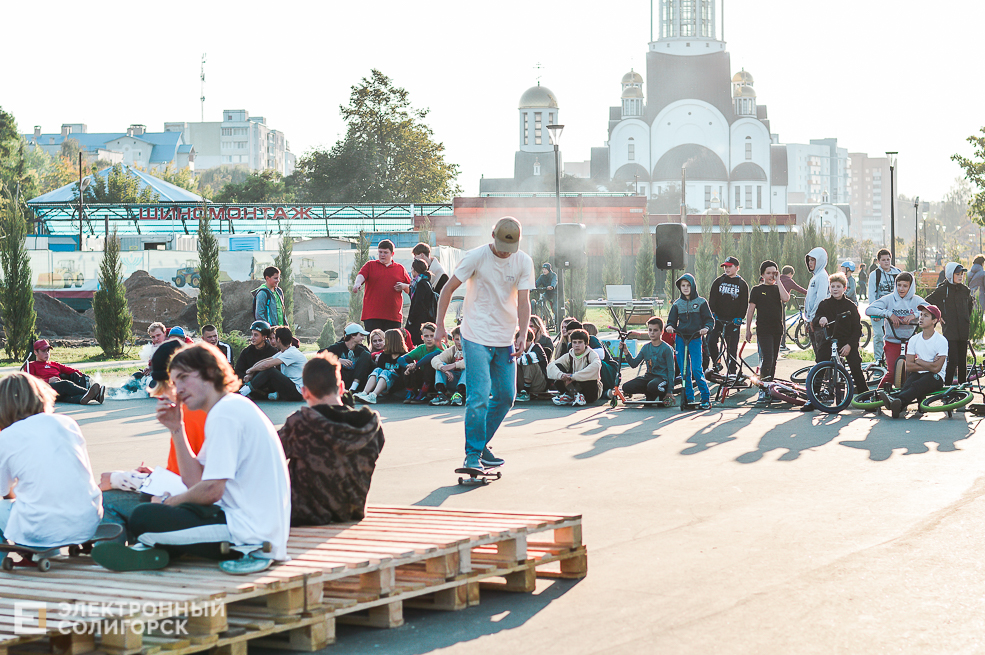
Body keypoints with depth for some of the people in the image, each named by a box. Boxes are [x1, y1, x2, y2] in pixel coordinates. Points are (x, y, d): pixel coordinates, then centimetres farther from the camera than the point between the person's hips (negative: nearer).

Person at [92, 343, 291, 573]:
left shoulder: (225, 414, -14)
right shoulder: (233, 408, 18)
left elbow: (211, 491, -18)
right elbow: (194, 481, 16)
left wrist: (169, 501, -1)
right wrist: (176, 428, 11)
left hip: (248, 533, -11)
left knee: (143, 518, -16)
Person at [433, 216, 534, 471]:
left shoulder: (524, 262, -1)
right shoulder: (476, 257, -11)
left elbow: (523, 301, -4)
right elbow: (448, 289, -4)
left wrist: (522, 334, -16)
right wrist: (440, 325, -4)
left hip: (505, 339, 5)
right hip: (477, 337, -5)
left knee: (506, 396, 8)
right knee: (479, 396, -14)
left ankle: (482, 444, 24)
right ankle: (472, 454, -7)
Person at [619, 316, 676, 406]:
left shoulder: (667, 349, -6)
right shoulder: (646, 347, 10)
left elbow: (671, 371, -8)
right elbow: (634, 364, 10)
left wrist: (670, 391, -13)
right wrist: (626, 352, -7)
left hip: (662, 377, -5)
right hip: (648, 376, 5)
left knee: (652, 386, -41)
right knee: (626, 387, -17)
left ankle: (664, 394, -4)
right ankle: (650, 394, 6)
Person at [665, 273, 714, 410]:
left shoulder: (700, 302, 4)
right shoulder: (677, 304, 11)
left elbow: (709, 319, 3)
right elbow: (672, 320, 12)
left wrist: (706, 328, -19)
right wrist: (669, 327, -11)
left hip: (695, 339, -3)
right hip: (680, 339, 3)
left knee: (696, 370, -12)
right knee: (684, 371, 2)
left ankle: (706, 398, -3)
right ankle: (689, 398, 10)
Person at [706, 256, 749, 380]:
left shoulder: (742, 284, 6)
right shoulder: (718, 281, 8)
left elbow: (744, 303, 4)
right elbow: (712, 299, 6)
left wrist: (739, 317, -7)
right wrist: (713, 313, -6)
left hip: (733, 320, -1)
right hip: (718, 318, 1)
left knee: (732, 347, -1)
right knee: (711, 341, -10)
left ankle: (732, 371, 5)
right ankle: (716, 364, 10)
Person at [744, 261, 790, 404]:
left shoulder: (777, 289, 11)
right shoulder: (757, 290, 3)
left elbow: (786, 298, -12)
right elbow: (750, 310, 3)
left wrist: (778, 281, -7)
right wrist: (748, 330, 0)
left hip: (777, 329, 4)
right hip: (763, 330, -4)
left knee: (773, 361, 10)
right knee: (766, 360, -15)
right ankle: (762, 391, -12)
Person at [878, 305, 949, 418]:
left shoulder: (941, 341, -5)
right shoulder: (914, 340, 11)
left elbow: (936, 368, -14)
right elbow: (909, 366, 3)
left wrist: (919, 361, -1)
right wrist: (928, 366, -8)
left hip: (935, 378, -4)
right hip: (918, 375, 4)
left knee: (916, 385, -36)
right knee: (907, 384, -32)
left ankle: (897, 401, -65)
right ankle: (896, 406, -63)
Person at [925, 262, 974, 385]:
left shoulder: (965, 290, 9)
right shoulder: (942, 291, -6)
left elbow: (971, 303, 29)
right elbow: (926, 303, 0)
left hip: (963, 331, 5)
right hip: (950, 331, -5)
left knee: (963, 361, 9)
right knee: (952, 361, -11)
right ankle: (947, 386, -4)